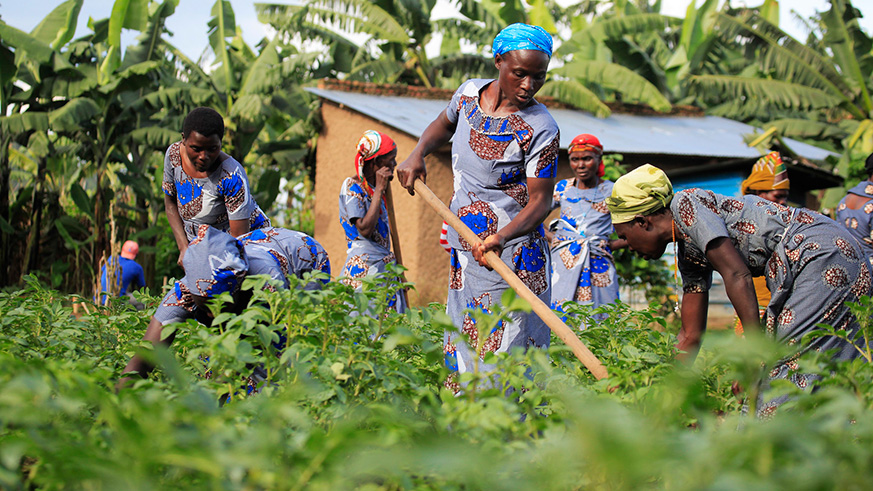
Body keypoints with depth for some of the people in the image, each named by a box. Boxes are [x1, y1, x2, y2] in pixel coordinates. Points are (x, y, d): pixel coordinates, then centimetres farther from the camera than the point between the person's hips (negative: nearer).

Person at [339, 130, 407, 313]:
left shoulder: (373, 186, 14)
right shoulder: (352, 187, -10)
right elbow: (365, 229, -21)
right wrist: (379, 190, -17)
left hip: (385, 265, 9)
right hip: (364, 267, -8)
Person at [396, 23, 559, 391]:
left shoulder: (541, 129, -15)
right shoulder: (469, 93, 3)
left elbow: (540, 200, -16)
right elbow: (443, 125, 26)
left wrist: (501, 238, -33)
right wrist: (417, 154, 7)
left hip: (509, 254, -7)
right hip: (463, 250, 7)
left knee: (501, 353, -9)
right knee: (459, 347, 12)